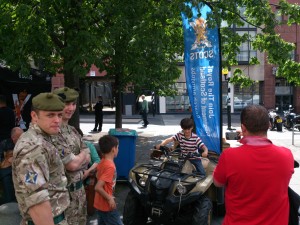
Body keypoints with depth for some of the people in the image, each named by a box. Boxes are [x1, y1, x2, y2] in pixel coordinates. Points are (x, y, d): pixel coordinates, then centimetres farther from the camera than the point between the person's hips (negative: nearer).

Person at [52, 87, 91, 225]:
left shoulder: (73, 130, 8)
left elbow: (87, 158, 6)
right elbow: (73, 164, -23)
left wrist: (76, 159, -14)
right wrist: (82, 155, -3)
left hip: (80, 188, 9)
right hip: (65, 192, -8)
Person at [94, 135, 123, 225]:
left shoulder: (102, 162, 1)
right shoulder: (110, 166, -26)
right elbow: (98, 187, -32)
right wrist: (110, 199, -20)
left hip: (100, 204, 8)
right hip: (107, 206, -8)